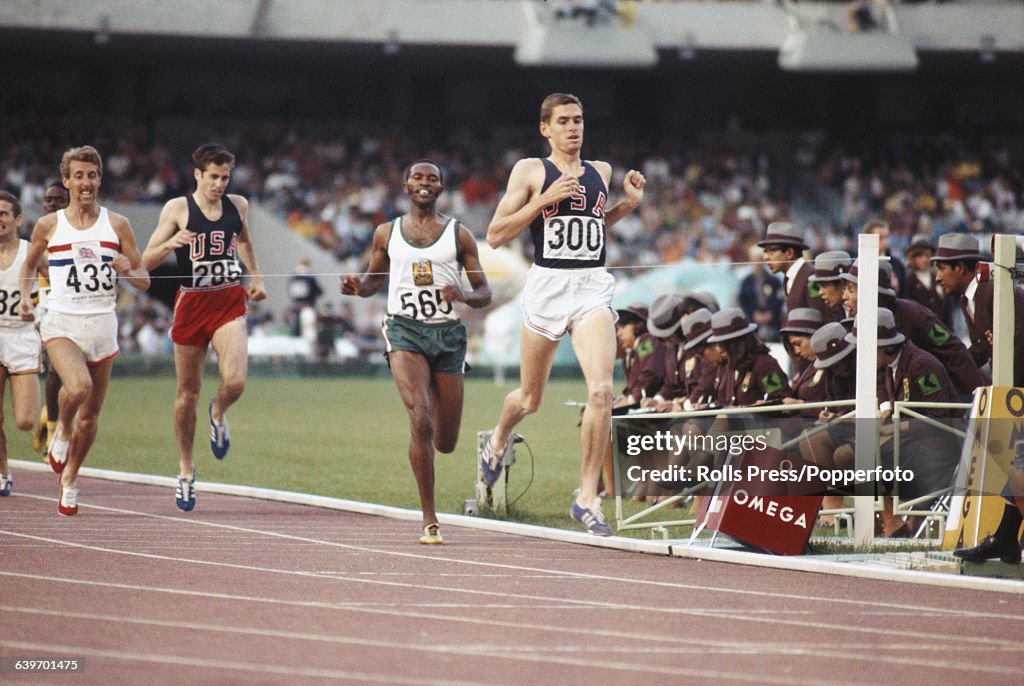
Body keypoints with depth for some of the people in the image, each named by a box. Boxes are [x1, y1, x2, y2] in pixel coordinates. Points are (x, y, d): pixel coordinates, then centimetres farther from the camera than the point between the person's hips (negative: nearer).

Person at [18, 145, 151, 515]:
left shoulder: (117, 225, 5)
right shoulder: (49, 225, 4)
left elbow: (144, 281, 8)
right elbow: (30, 264, 22)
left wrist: (128, 270, -14)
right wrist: (25, 297, 4)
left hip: (102, 324, 2)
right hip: (61, 322, -2)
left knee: (90, 415, 6)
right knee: (79, 386, -30)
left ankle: (69, 480, 28)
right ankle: (62, 430, 2)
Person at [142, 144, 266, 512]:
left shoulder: (238, 205, 6)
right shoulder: (178, 209, -4)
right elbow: (147, 261, -7)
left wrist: (256, 276, 17)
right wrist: (170, 243, -26)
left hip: (229, 302, 1)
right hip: (192, 302, -1)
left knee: (235, 381, -19)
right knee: (188, 392, 6)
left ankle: (218, 414, 18)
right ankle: (186, 468, 24)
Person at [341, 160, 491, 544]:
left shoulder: (459, 234, 6)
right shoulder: (387, 234, 9)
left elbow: (484, 294, 7)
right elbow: (374, 281, 22)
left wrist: (464, 296, -16)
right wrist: (357, 287, -2)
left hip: (448, 333, 1)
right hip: (405, 329, -1)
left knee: (446, 442, 4)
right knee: (420, 419, -22)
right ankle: (429, 520, -17)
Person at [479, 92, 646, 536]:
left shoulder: (600, 172, 13)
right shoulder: (530, 171, 0)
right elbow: (496, 236, -4)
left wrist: (629, 204, 12)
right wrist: (545, 198, -13)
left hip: (593, 287, 2)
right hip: (547, 284, -2)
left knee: (601, 390, -18)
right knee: (529, 399, 13)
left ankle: (587, 498, -11)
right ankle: (498, 442, 49)